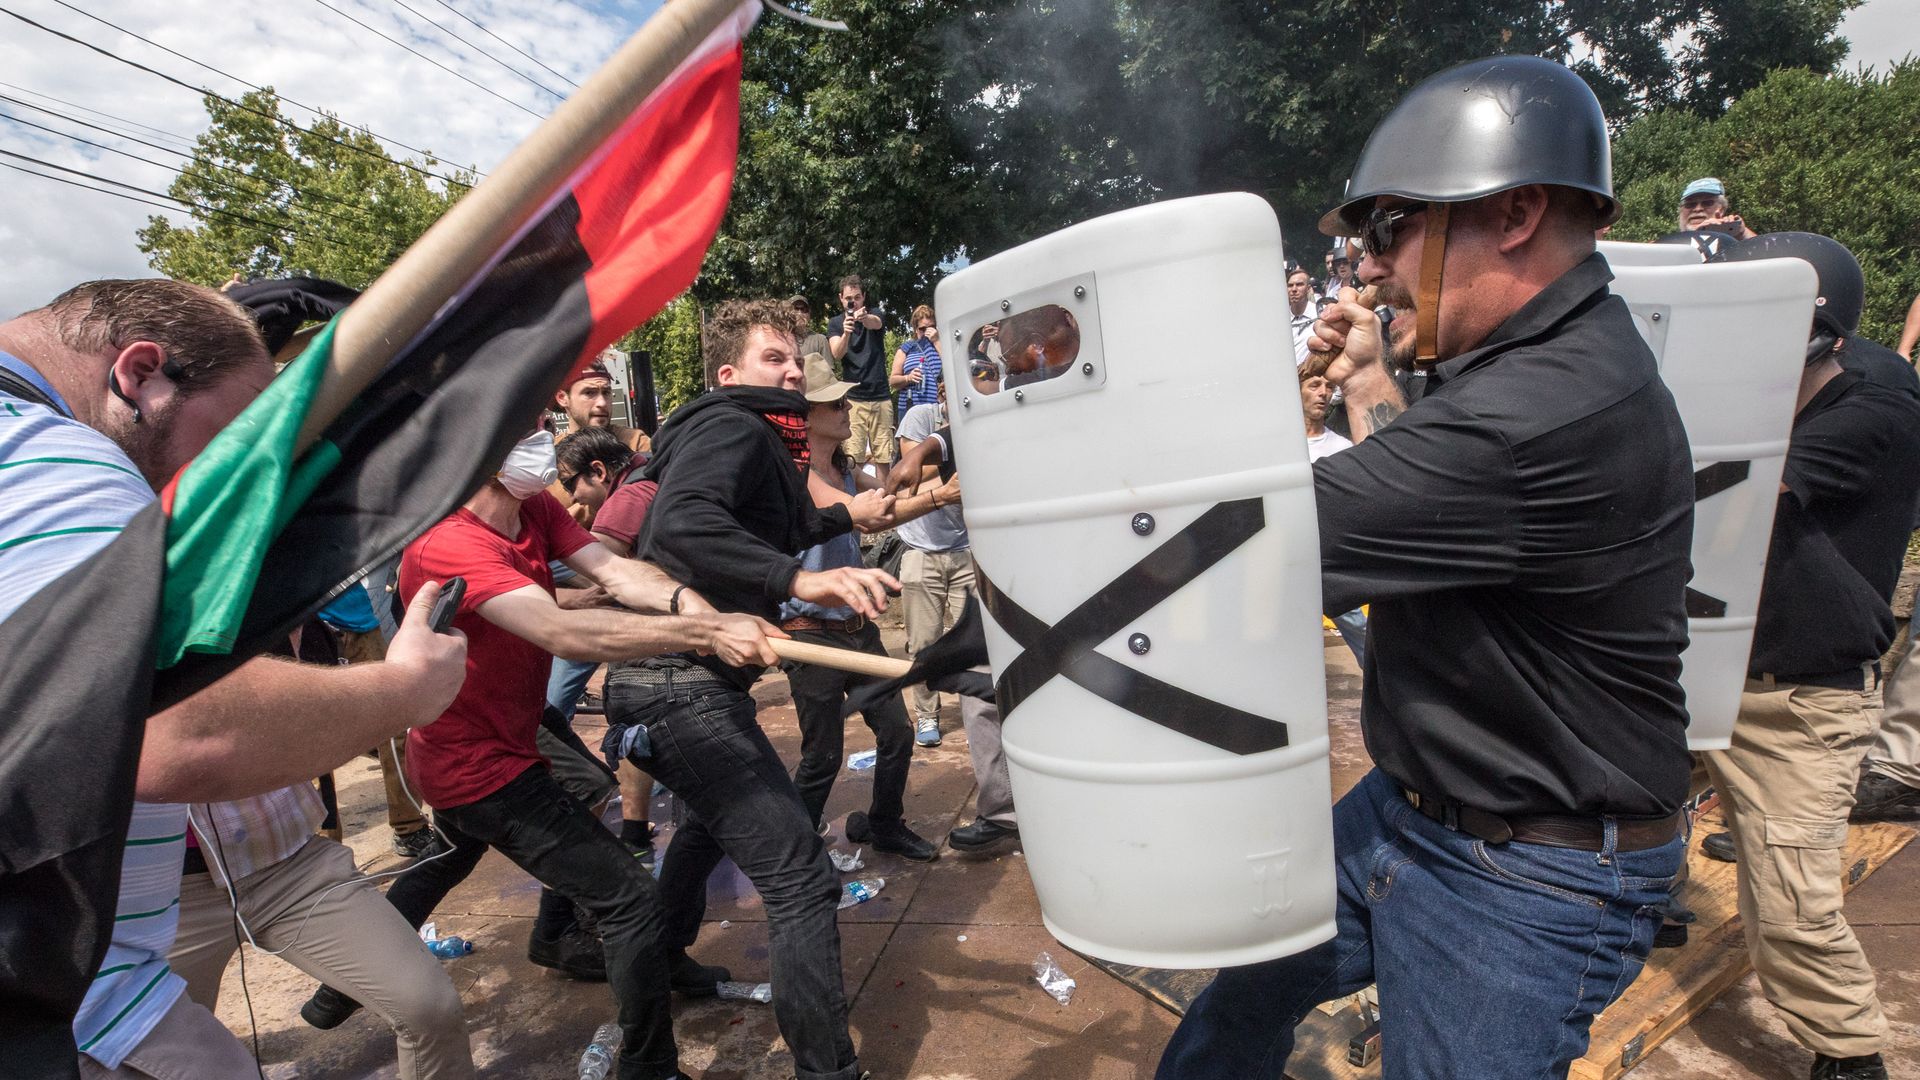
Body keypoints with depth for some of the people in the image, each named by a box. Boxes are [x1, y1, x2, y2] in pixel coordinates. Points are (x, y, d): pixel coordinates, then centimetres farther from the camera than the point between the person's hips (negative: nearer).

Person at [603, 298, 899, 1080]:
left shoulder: (755, 439, 18)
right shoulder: (731, 427, -12)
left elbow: (763, 531, 33)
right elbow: (682, 526, -32)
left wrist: (843, 516, 36)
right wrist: (800, 578, -43)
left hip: (683, 678, 12)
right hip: (684, 686, -12)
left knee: (713, 820, 35)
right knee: (801, 881, -14)